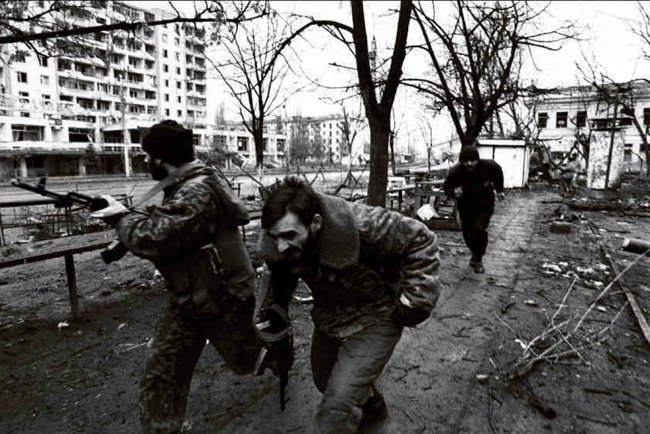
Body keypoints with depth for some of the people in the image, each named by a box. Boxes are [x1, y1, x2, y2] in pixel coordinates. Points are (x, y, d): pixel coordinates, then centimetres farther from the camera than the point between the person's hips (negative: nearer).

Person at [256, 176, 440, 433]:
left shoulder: (361, 225, -37)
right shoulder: (276, 246, -20)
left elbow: (420, 240, -23)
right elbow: (280, 281, 2)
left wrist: (412, 301, -22)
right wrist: (272, 308, -13)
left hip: (374, 319, -6)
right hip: (328, 317, 6)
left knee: (336, 409, -17)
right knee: (325, 383, 28)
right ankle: (372, 408, 59)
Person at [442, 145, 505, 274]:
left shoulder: (489, 166, -22)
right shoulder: (455, 171, -26)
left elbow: (498, 174, 3)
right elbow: (446, 186, -11)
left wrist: (499, 190, 12)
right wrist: (454, 192, -33)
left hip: (485, 205, -1)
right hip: (465, 206, 2)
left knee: (479, 229, -20)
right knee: (468, 234, 8)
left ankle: (478, 259, 1)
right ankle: (475, 254, 39)